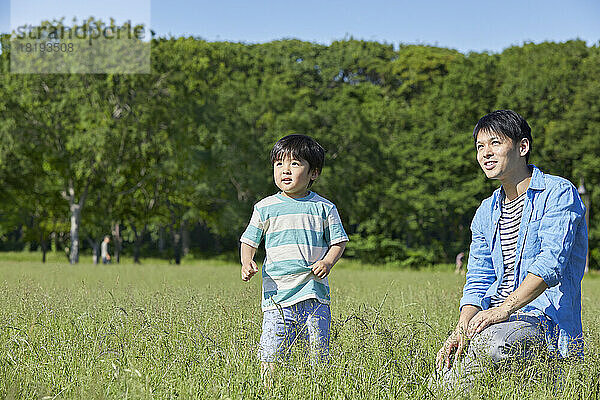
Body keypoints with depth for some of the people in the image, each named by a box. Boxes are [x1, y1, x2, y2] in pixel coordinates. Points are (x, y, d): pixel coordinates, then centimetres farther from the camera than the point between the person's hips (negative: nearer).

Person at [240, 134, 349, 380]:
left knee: (319, 352, 1)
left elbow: (338, 240, 11)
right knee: (272, 354, -6)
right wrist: (247, 263, -8)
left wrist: (327, 262, -8)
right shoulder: (265, 208, 6)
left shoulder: (323, 208, 6)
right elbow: (249, 241, 11)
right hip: (277, 293, 0)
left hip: (314, 293, 0)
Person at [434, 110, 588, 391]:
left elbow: (551, 262, -18)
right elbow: (478, 281, 14)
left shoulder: (558, 193, -4)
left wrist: (504, 309, -28)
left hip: (545, 316, -6)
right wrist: (461, 329, -6)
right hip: (499, 318, 6)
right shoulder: (487, 212, 18)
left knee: (490, 343, -36)